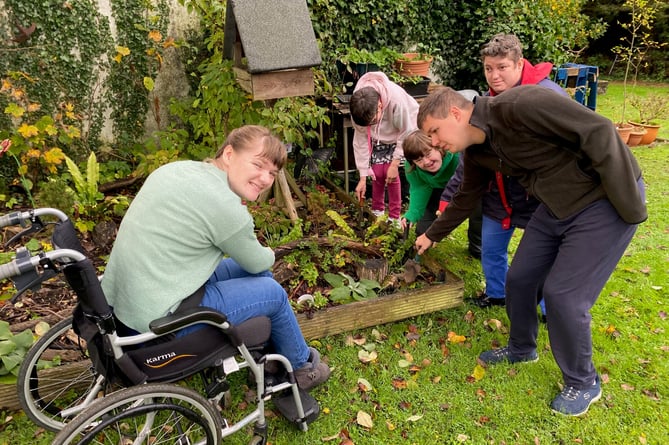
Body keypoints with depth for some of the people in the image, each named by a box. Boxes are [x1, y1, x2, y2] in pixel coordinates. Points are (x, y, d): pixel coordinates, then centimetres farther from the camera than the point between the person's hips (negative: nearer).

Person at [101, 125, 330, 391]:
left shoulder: (175, 168, 2)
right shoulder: (227, 208, -24)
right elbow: (259, 261, -7)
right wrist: (269, 254, 16)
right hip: (161, 319, -9)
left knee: (255, 272, 17)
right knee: (273, 292, 3)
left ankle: (272, 355, 37)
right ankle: (301, 367, 29)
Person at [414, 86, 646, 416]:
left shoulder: (519, 105, -27)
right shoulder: (476, 153, 1)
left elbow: (598, 132, -27)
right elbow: (465, 199, 18)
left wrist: (629, 206, -22)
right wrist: (432, 235, 28)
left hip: (605, 201, -8)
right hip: (557, 206, 8)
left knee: (563, 295, -7)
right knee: (519, 278, 10)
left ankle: (583, 384, 18)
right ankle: (522, 349, 37)